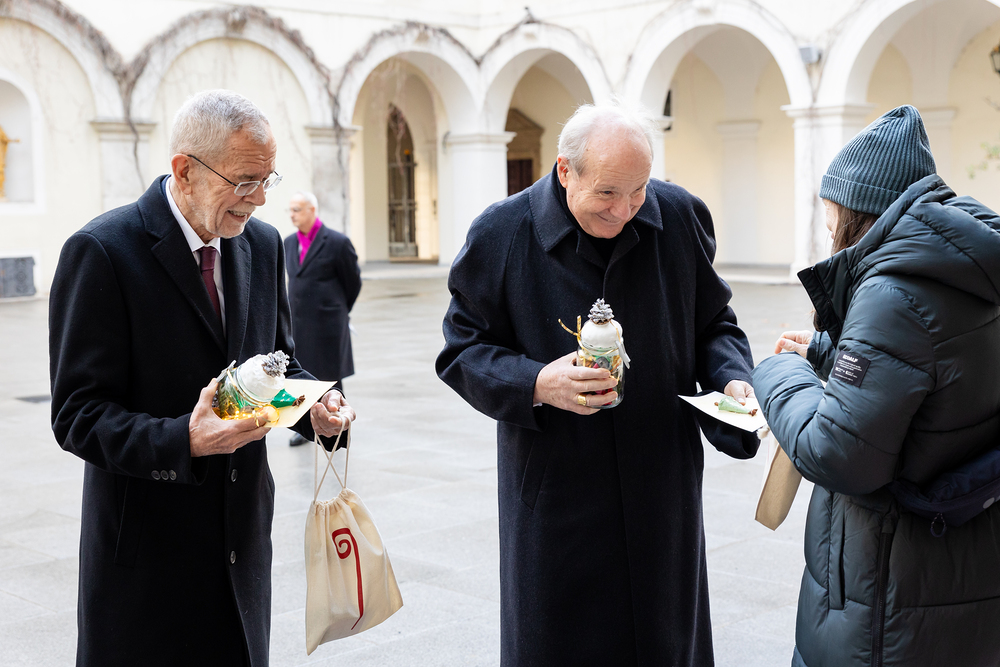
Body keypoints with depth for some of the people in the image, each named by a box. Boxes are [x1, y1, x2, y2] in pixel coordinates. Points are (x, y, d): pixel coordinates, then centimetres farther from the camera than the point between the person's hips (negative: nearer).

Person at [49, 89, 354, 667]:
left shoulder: (263, 243, 6)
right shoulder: (102, 252, -14)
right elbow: (78, 415, -15)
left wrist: (315, 403, -6)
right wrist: (184, 441, -31)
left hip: (243, 541, 6)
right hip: (148, 550, -5)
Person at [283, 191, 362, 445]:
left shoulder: (337, 242, -9)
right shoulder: (289, 243, 9)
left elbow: (353, 282, 0)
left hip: (327, 323, -5)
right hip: (297, 322, 6)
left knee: (330, 376, 2)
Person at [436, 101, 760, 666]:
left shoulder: (680, 217, -2)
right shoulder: (500, 235, -9)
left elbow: (714, 323, 11)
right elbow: (463, 352, -4)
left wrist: (732, 377, -9)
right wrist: (537, 384, -21)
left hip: (662, 489, 3)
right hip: (554, 493, -2)